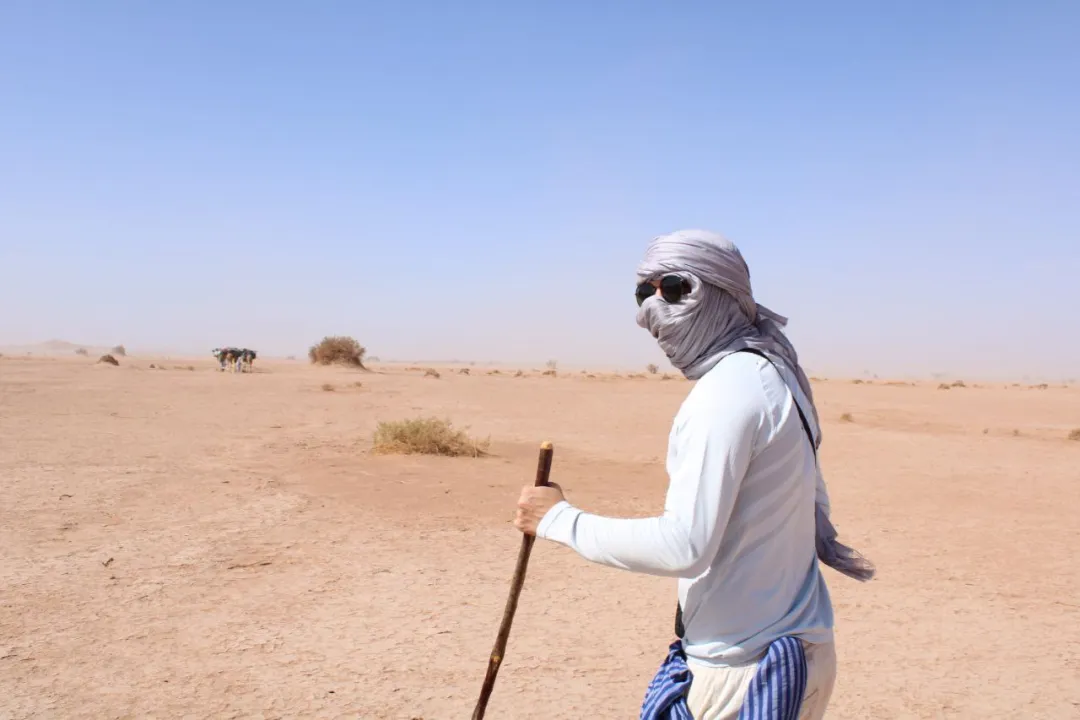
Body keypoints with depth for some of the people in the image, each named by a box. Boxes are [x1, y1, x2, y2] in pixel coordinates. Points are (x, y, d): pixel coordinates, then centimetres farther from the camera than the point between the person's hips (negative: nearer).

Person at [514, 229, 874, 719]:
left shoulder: (726, 391, -19)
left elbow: (683, 545, -26)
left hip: (743, 668, -10)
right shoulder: (770, 375, 11)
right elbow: (814, 502, 18)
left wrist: (560, 520, -17)